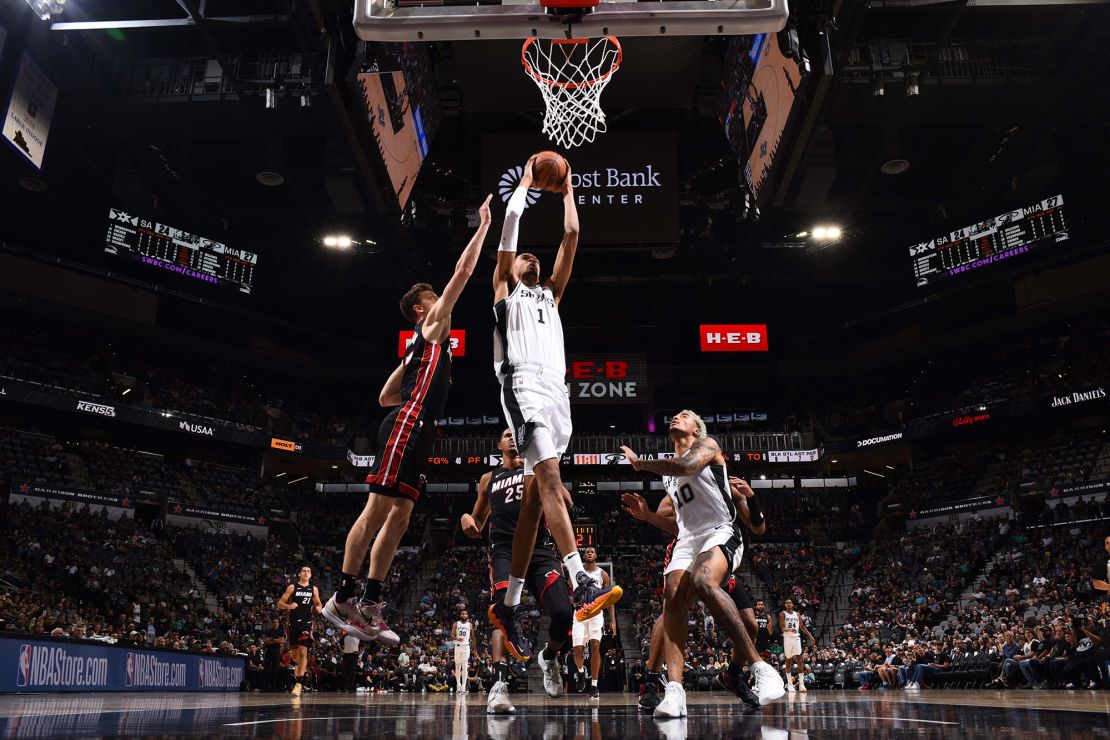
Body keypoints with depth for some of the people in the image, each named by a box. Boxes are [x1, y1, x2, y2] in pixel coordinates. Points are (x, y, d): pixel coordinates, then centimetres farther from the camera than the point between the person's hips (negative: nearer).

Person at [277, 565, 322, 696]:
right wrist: (289, 606, -20)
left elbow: (319, 604, 19)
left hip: (307, 623, -1)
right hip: (294, 623, 1)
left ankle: (299, 683, -11)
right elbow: (279, 603, 0)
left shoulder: (314, 589, 7)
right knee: (294, 651, 13)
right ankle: (298, 666, 48)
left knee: (303, 652, -12)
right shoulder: (292, 587, 1)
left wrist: (319, 608, -5)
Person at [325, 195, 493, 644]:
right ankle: (342, 598, -9)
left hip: (415, 433, 10)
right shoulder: (432, 327, 5)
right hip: (406, 427, -10)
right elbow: (463, 272, 0)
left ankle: (370, 605, 6)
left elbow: (385, 396, 29)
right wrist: (483, 227, 8)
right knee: (377, 509, -11)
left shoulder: (420, 348, 28)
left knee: (399, 517, 5)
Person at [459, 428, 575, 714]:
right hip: (504, 551, 1)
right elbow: (478, 524, 29)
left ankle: (549, 658, 19)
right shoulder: (489, 479, 23)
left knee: (563, 613, -13)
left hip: (540, 549, 0)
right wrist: (465, 518, 4)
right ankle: (499, 684, -26)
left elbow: (567, 503, 3)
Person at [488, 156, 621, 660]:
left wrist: (566, 191, 33)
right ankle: (581, 585, -36)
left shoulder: (550, 295, 32)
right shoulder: (504, 291, 19)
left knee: (535, 500, 2)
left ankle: (508, 606, 8)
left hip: (557, 392, 6)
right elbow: (511, 223, 13)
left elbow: (571, 237, 28)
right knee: (550, 478, -24)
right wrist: (526, 181, 24)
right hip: (524, 387, -6)